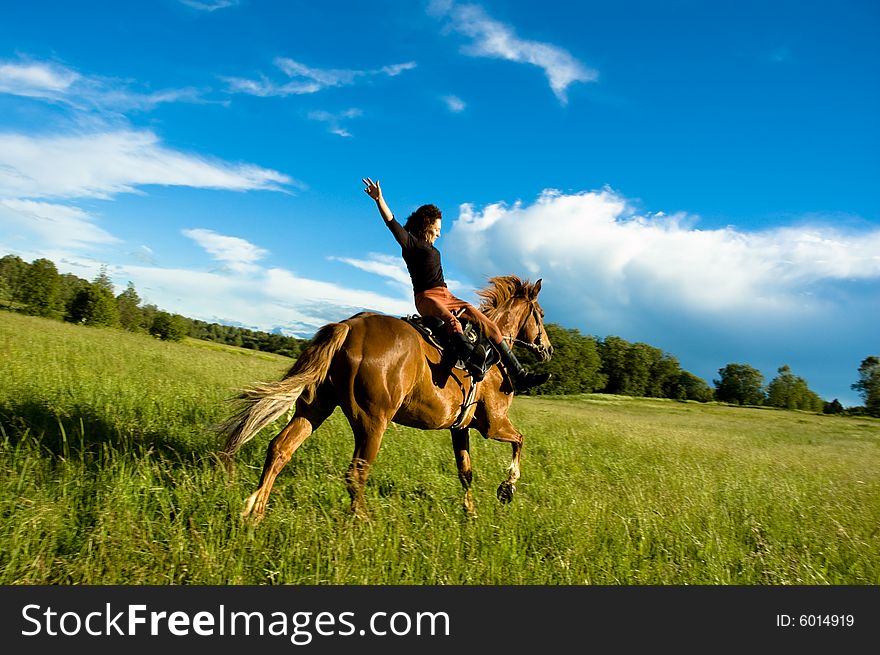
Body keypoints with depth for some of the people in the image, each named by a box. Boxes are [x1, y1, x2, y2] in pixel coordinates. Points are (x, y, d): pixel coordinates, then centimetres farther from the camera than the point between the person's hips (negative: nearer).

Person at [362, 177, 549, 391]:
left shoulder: (433, 250, 27)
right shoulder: (409, 243, 4)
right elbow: (391, 222, -10)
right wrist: (379, 199, -22)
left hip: (447, 296, 8)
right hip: (426, 297, -8)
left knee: (489, 326, -4)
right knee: (452, 321, -40)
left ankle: (520, 376, -6)